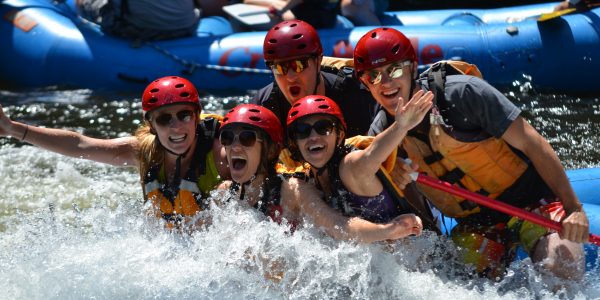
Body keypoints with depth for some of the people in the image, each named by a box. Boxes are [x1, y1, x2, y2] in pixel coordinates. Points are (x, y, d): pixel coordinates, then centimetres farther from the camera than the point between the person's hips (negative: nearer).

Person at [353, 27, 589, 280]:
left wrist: (574, 208, -20)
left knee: (563, 269, -27)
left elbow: (531, 143, -17)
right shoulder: (380, 133, -5)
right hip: (475, 223, 5)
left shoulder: (461, 93, -20)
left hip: (531, 201, -4)